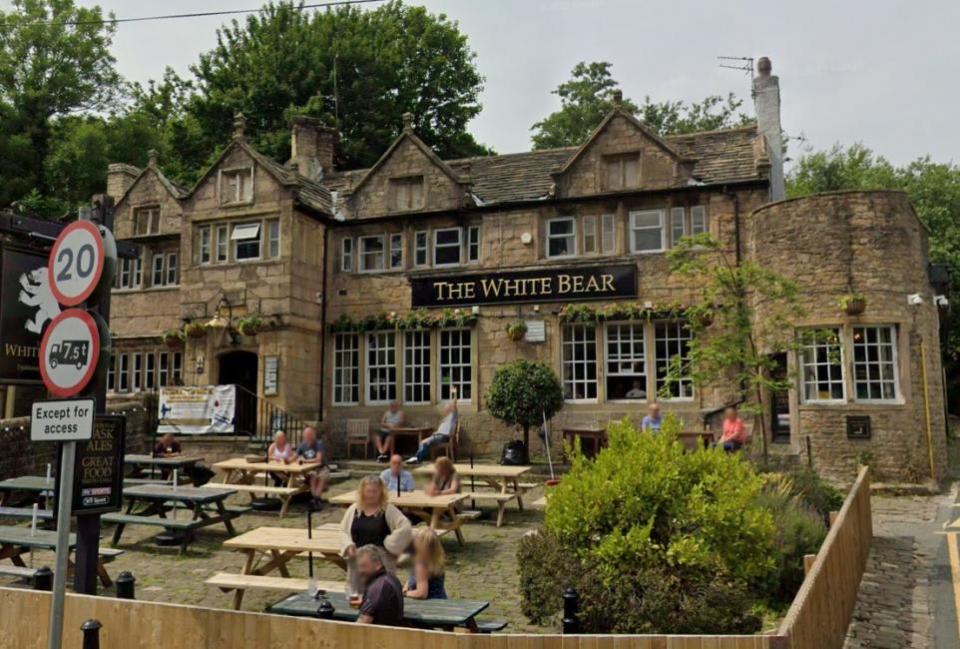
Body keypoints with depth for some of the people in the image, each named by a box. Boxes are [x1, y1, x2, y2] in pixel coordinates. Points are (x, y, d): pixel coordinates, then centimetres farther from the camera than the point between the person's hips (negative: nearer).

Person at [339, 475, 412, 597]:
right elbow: (343, 531, 11)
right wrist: (348, 545, -6)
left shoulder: (388, 510, -7)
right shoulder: (353, 509, 6)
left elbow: (406, 528, -15)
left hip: (382, 560, -4)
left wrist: (390, 544, -15)